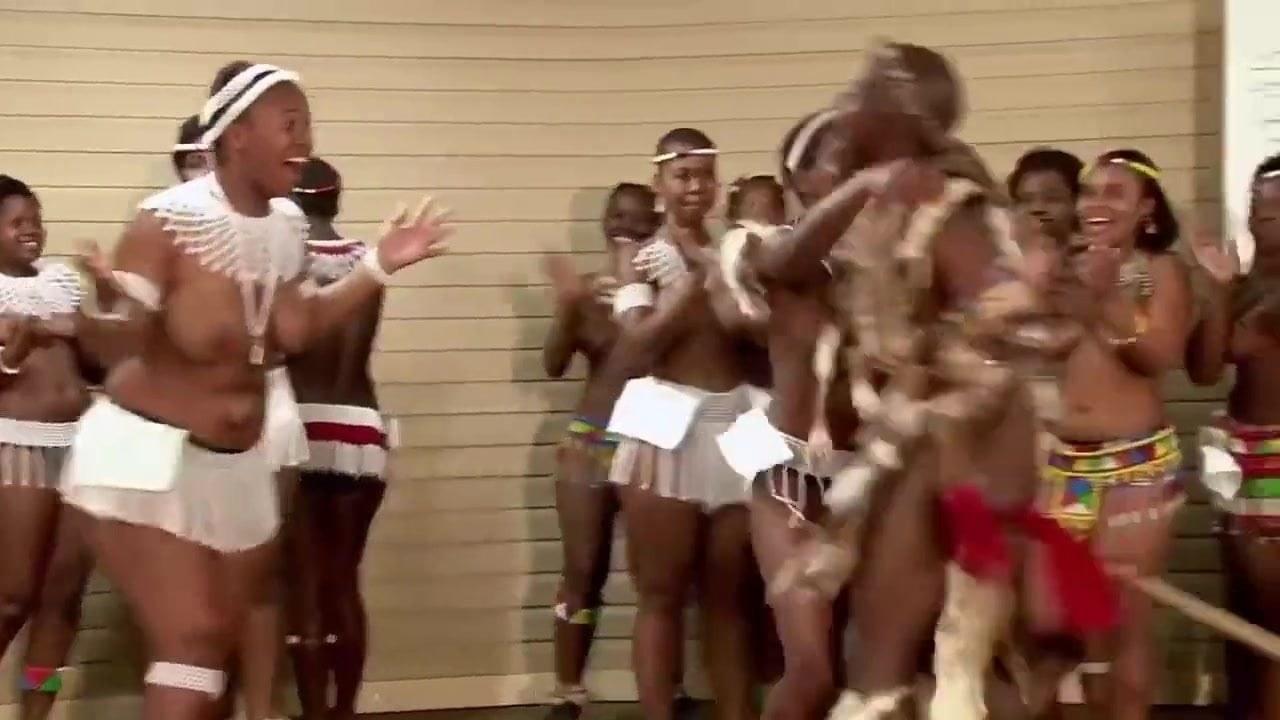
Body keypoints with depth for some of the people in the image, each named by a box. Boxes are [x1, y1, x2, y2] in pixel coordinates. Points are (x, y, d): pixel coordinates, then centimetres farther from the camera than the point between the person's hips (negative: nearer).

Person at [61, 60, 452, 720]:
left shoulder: (287, 224, 2)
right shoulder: (170, 220, -21)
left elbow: (295, 330, 7)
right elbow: (121, 334, -22)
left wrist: (379, 266, 4)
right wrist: (107, 303, -46)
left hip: (235, 460, 8)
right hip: (145, 452, -8)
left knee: (223, 639, 13)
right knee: (191, 636, -15)